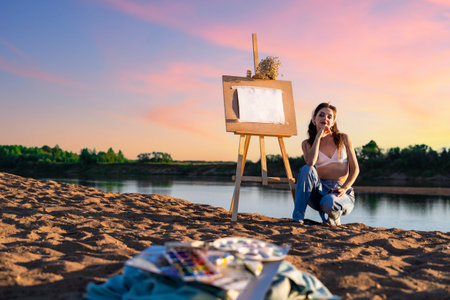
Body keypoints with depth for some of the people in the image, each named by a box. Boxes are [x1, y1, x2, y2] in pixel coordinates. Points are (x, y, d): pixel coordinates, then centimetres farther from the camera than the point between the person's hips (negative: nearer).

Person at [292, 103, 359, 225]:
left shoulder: (343, 139, 8)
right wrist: (318, 136, -10)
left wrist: (344, 188, -13)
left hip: (342, 195, -1)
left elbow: (355, 168, 4)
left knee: (328, 202, -37)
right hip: (320, 191, 1)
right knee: (306, 169, -29)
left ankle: (334, 218, 1)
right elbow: (310, 162, -17)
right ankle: (297, 218, -28)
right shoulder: (307, 144, 7)